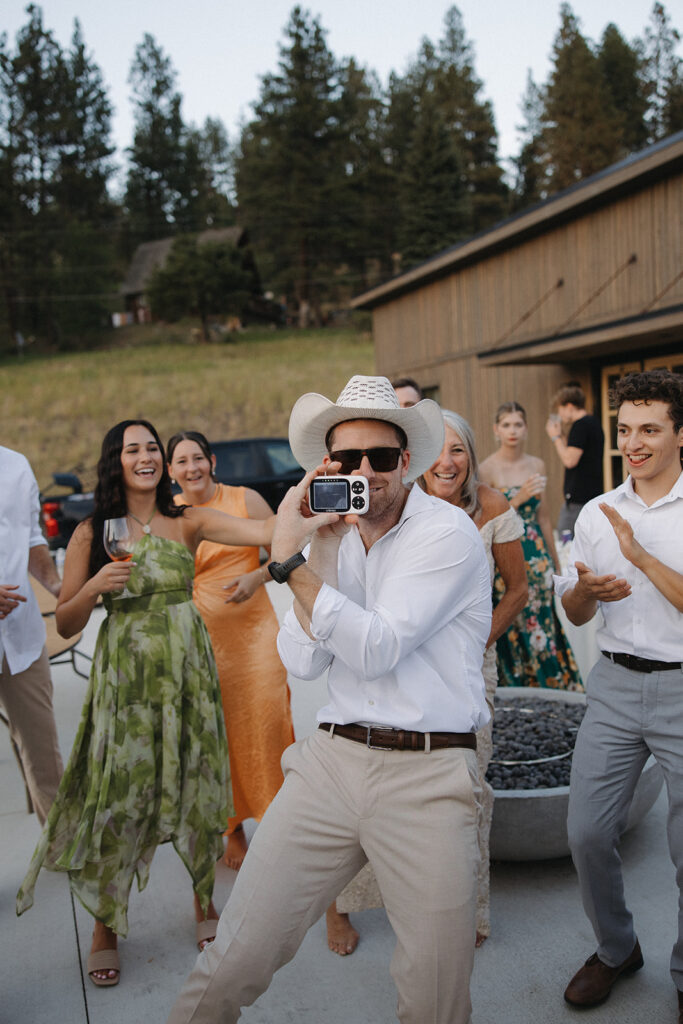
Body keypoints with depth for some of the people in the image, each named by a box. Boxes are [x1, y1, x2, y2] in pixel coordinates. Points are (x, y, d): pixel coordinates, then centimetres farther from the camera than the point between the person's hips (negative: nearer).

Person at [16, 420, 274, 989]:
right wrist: (95, 587, -15)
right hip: (125, 675, -1)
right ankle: (106, 927, 26)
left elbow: (260, 530, -16)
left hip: (187, 668, 1)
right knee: (118, 797, 4)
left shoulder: (187, 522, 0)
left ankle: (204, 901, 34)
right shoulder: (92, 533, -1)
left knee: (196, 787, 9)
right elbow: (66, 623, 3)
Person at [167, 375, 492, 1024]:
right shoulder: (335, 536, 11)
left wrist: (290, 561, -17)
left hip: (426, 776, -4)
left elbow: (375, 650, -15)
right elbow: (303, 664, 3)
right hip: (331, 759, 4)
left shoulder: (448, 532, -7)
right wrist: (320, 551, -5)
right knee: (235, 960, 2)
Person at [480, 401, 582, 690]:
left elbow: (543, 517, 16)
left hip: (536, 556, 4)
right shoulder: (487, 469, -6)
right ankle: (514, 685, 13)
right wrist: (519, 498, -17)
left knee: (542, 622, 4)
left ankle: (548, 688, 16)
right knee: (511, 630, -1)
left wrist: (555, 561, 19)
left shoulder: (537, 465, 8)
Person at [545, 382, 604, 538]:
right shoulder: (593, 423, 17)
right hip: (592, 495, 10)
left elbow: (570, 461, -19)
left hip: (578, 498, -10)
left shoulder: (581, 425, -13)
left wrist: (556, 437, -6)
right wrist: (560, 436, 18)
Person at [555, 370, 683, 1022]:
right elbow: (574, 614, 12)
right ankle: (615, 950, 30)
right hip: (614, 683, 4)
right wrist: (586, 589, -9)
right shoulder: (597, 513, 8)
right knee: (587, 831, 4)